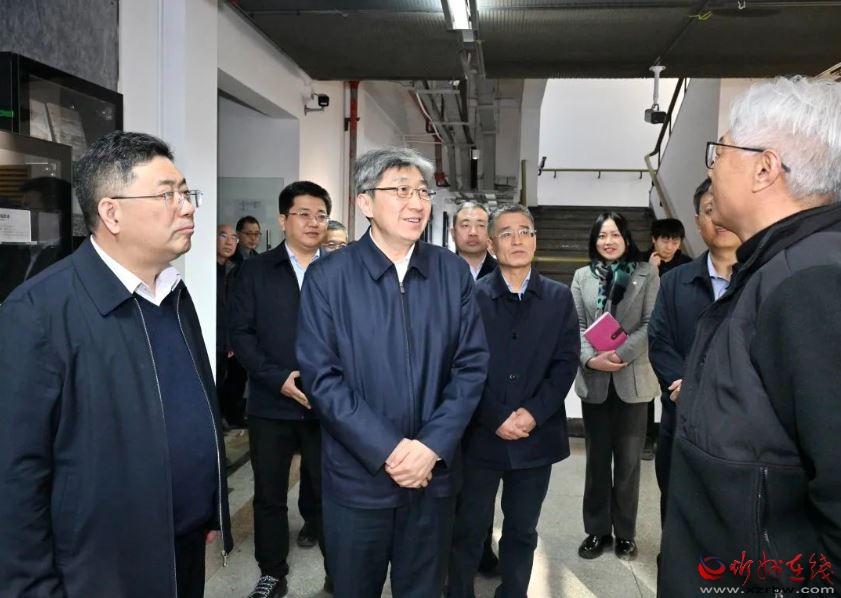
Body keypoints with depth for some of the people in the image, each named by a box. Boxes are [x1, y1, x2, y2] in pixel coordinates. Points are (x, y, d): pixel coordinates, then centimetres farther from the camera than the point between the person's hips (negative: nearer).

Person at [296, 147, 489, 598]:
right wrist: (388, 451, -16)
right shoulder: (328, 276, -7)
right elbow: (321, 377, -11)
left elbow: (472, 365, -1)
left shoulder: (453, 272, 1)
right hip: (358, 476, -2)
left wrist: (432, 447, -12)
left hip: (434, 473, 2)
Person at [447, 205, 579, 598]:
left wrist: (533, 413, -12)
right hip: (481, 434, -2)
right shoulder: (472, 295, -1)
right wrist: (496, 418, -13)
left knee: (522, 531, 15)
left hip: (536, 436, 2)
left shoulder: (559, 298, 6)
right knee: (468, 529, 9)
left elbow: (566, 362, 0)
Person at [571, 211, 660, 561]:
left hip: (633, 379, -1)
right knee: (597, 458, 11)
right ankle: (597, 530, 24)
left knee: (628, 460, 8)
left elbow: (651, 324, -6)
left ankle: (625, 532, 23)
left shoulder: (646, 274, 1)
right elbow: (576, 325, 1)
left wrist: (620, 355, -18)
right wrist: (590, 358, -16)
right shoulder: (582, 276, 7)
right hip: (594, 379, 2)